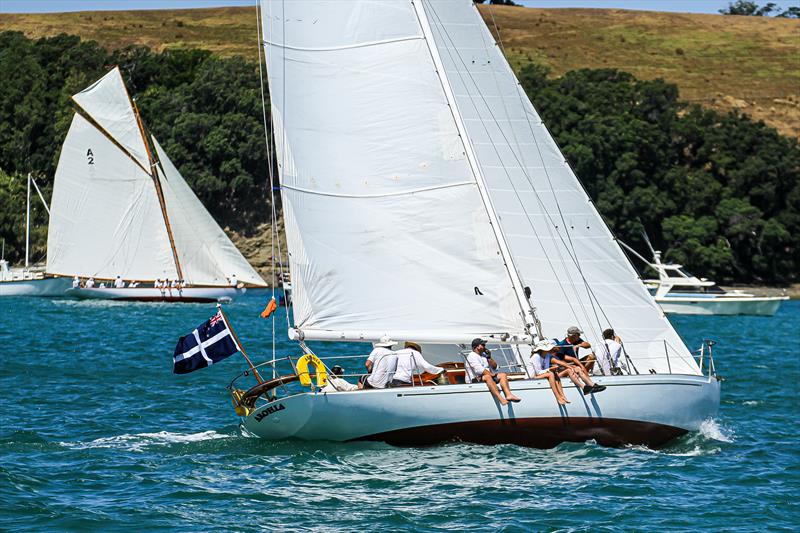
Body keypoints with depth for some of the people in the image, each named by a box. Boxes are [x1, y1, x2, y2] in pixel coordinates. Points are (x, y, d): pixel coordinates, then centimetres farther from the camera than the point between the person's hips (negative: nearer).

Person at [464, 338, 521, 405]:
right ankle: (500, 399, -55)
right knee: (487, 377, -38)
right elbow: (479, 370, -17)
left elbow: (494, 367, 18)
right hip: (475, 379, -9)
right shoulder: (472, 356, -4)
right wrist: (491, 374, -16)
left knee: (503, 375, -10)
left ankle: (508, 395, -34)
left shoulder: (484, 355, 21)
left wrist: (489, 358, 3)